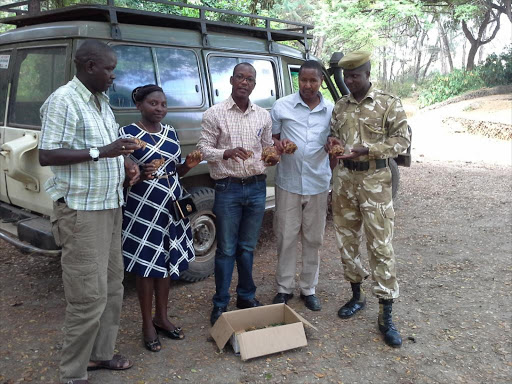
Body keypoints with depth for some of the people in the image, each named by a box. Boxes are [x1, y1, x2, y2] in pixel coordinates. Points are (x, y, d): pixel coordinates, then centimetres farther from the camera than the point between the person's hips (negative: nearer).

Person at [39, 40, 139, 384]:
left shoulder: (101, 101, 14)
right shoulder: (64, 100, -12)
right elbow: (46, 155, -18)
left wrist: (125, 163, 5)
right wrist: (101, 152, -24)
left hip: (110, 206, 9)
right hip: (82, 211, -9)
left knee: (112, 286, 15)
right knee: (90, 297, -5)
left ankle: (101, 353, 31)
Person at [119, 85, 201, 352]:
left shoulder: (171, 133, 9)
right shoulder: (128, 134, -9)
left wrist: (188, 165, -3)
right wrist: (140, 175, -28)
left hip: (172, 208, 6)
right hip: (144, 210, -6)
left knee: (167, 263, 13)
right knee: (146, 266, 3)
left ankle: (162, 318, 29)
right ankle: (147, 325, 19)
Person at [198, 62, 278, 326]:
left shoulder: (263, 116, 9)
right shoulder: (215, 113, -2)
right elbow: (204, 147, -3)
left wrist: (272, 157, -5)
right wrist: (226, 153, -21)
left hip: (257, 187, 3)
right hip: (228, 188, -3)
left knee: (247, 247, 14)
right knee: (226, 249, 3)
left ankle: (246, 296, 29)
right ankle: (220, 304, 17)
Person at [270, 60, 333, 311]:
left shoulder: (331, 110, 4)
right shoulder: (282, 106, 0)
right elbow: (271, 138, 8)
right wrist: (278, 145, -16)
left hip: (318, 184, 1)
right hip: (288, 182, -1)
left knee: (313, 239, 10)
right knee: (286, 237, 6)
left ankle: (308, 289, 25)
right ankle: (284, 288, 21)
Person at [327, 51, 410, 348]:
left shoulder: (389, 104, -4)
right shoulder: (340, 106, 11)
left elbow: (402, 140, -8)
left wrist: (366, 150, -21)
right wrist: (334, 142, -5)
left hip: (375, 181, -5)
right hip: (345, 179, 5)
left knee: (381, 245, -5)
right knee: (347, 240, 11)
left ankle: (386, 314, 3)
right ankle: (357, 295, 29)